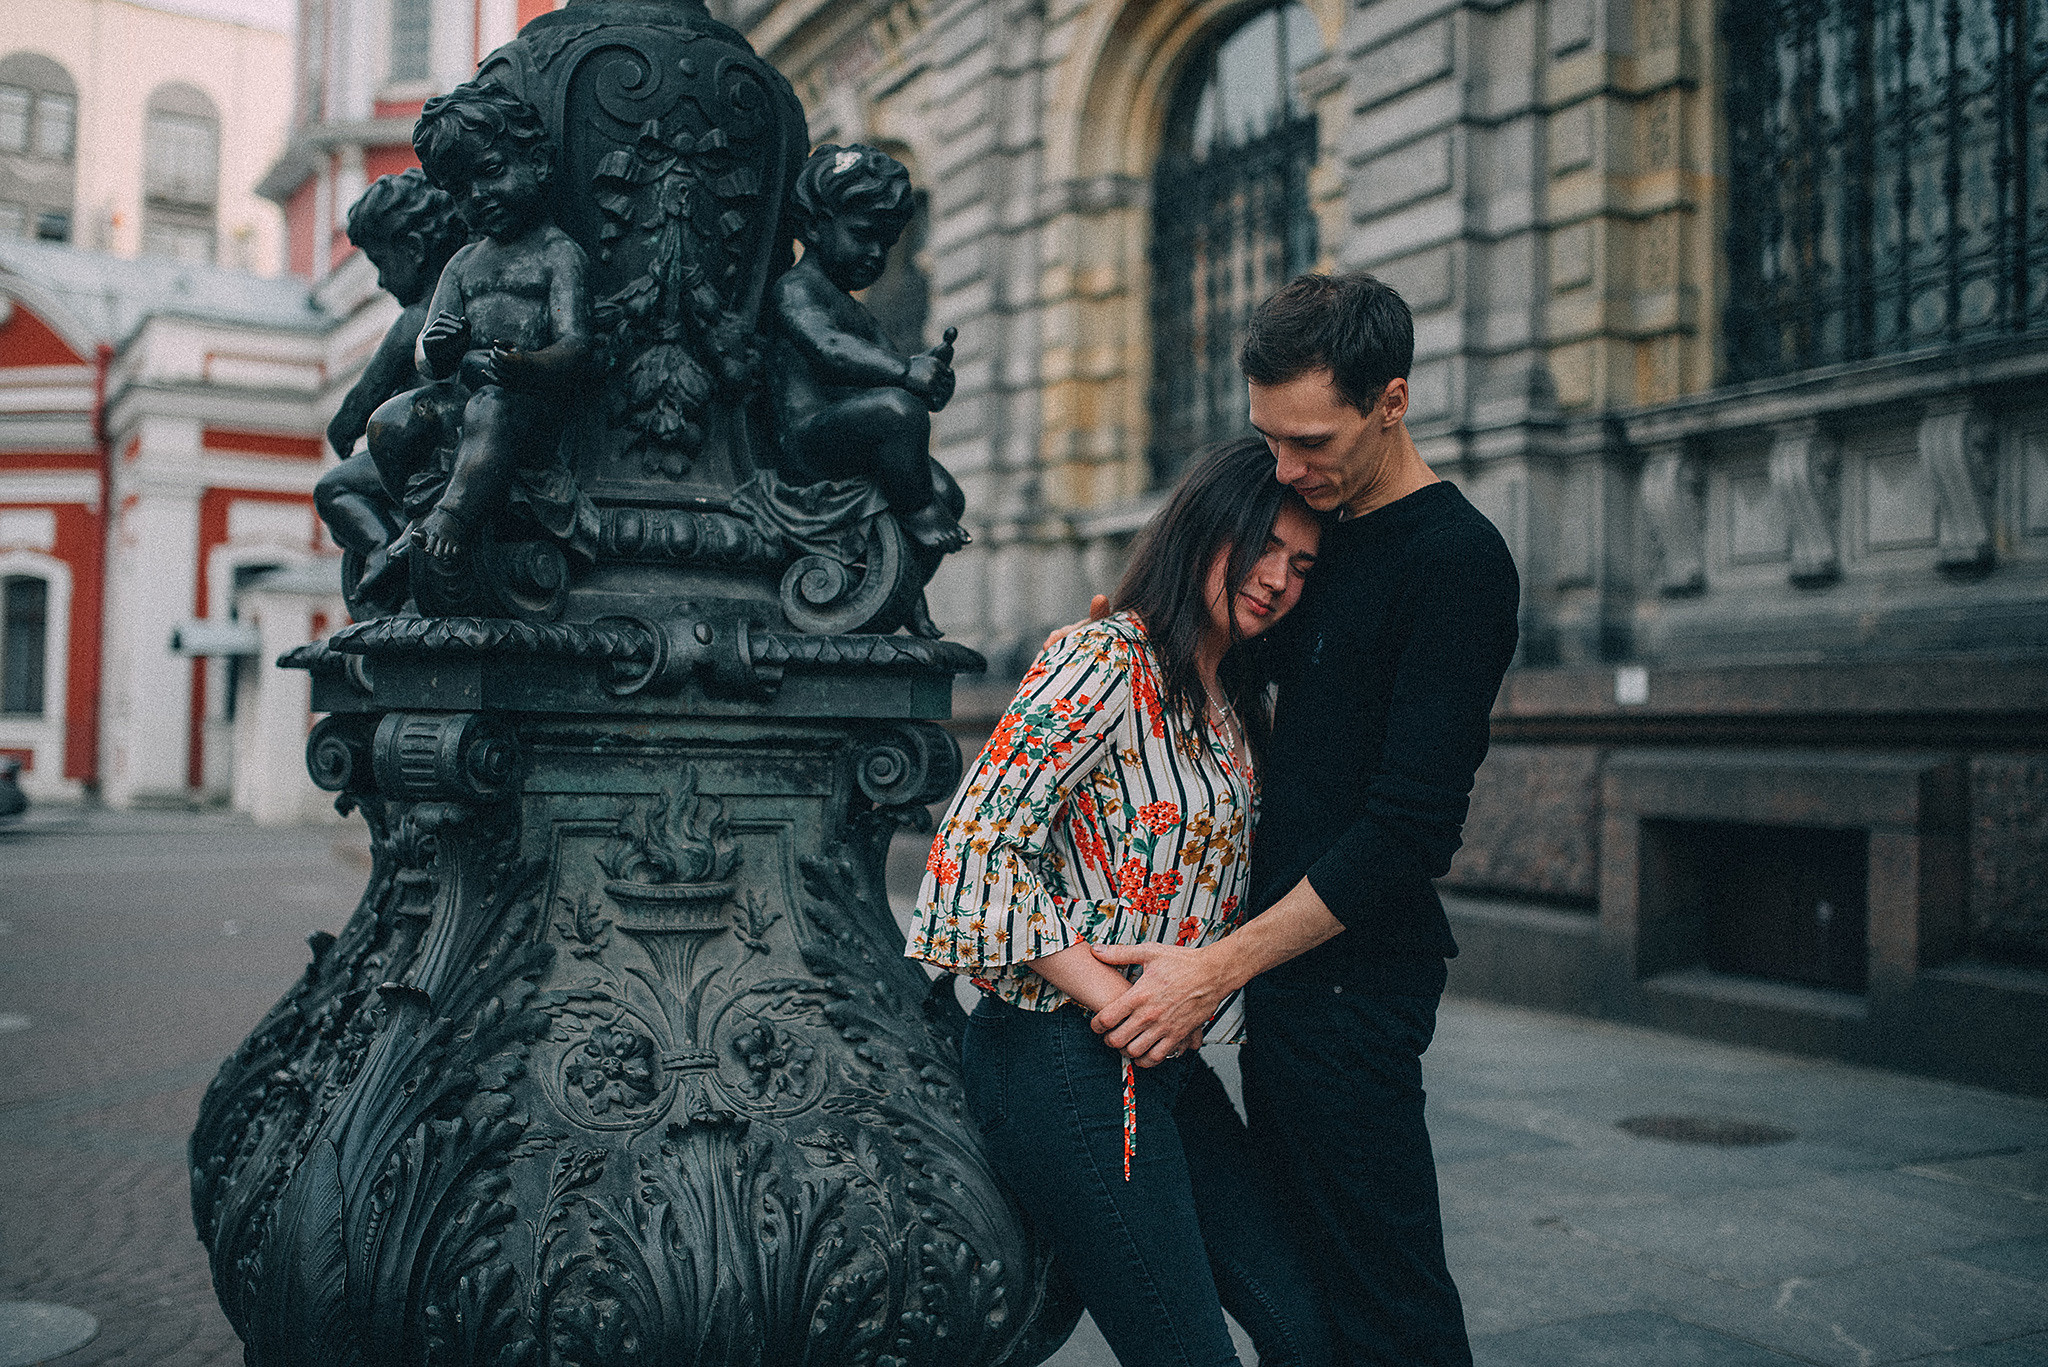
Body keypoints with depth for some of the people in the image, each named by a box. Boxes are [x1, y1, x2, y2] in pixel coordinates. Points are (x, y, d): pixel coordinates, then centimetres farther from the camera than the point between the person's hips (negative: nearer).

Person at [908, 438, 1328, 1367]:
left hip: (1168, 1065, 9)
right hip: (1062, 1057, -8)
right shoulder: (1104, 662, -13)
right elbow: (974, 848, -20)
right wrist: (1118, 1005, -18)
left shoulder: (1232, 705, 14)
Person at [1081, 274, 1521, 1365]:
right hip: (1291, 958, 9)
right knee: (1291, 1270, 16)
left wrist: (1222, 967, -21)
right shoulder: (1329, 534, 13)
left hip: (1356, 975, -9)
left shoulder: (1457, 561, -15)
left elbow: (1410, 826, -21)